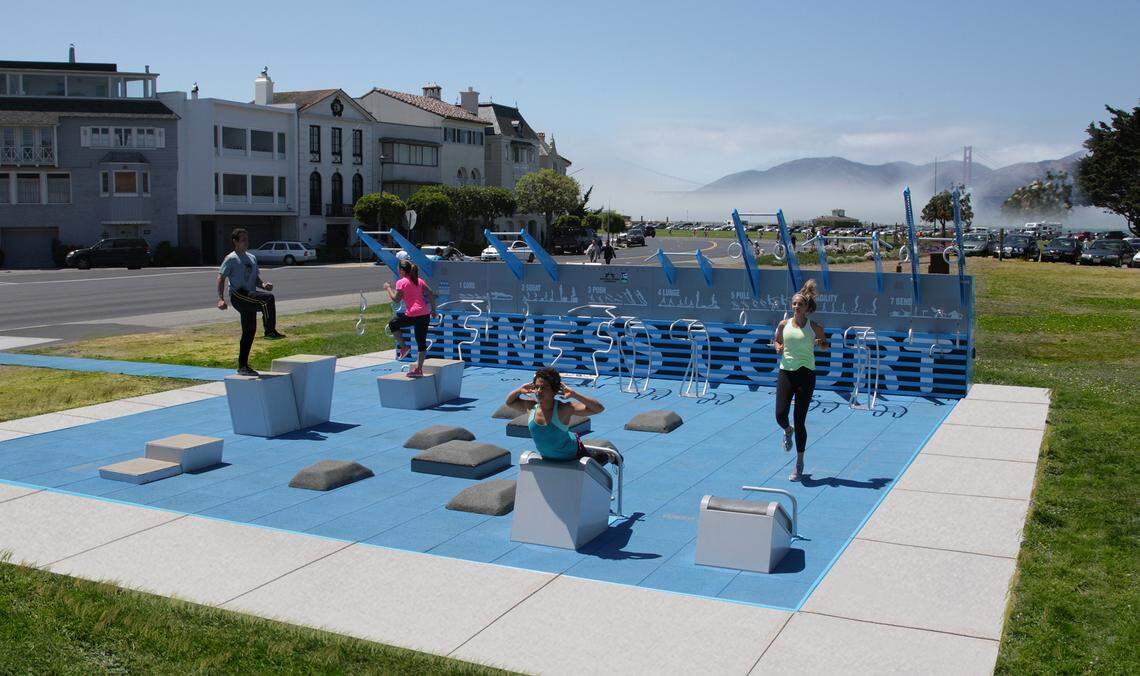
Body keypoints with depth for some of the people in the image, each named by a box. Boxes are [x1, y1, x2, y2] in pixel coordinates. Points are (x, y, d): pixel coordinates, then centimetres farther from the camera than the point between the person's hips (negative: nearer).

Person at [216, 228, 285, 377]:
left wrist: (263, 284, 3)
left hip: (250, 298, 8)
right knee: (268, 298, -30)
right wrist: (221, 299, -17)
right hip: (238, 296, -8)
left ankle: (243, 366, 14)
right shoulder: (231, 258, -2)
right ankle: (270, 331, -25)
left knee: (250, 331, 7)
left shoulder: (252, 258, 21)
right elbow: (221, 278, -6)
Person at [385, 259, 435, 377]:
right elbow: (431, 294, 12)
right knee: (421, 343, 10)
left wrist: (388, 288, 10)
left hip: (413, 315, -6)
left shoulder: (401, 282, -3)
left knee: (392, 324, 20)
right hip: (425, 314, 6)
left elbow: (396, 299, -4)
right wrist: (433, 309, 17)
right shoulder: (419, 281, 16)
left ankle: (404, 346, 8)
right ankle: (419, 369, 11)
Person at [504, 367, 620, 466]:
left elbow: (599, 408, -43)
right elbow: (509, 402, -3)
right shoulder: (530, 407, -23)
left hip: (572, 453, -5)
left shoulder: (564, 409, -37)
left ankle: (611, 456, 58)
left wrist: (573, 394, -48)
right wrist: (519, 390, -23)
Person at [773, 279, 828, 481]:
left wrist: (821, 344, -11)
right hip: (786, 373, 2)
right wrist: (778, 348, -4)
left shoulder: (814, 328, -2)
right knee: (780, 415, -8)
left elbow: (826, 345, 12)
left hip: (806, 374, -2)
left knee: (800, 421, 0)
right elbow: (777, 341, 19)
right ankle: (788, 431, 33)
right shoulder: (784, 324, 3)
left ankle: (799, 464, 14)